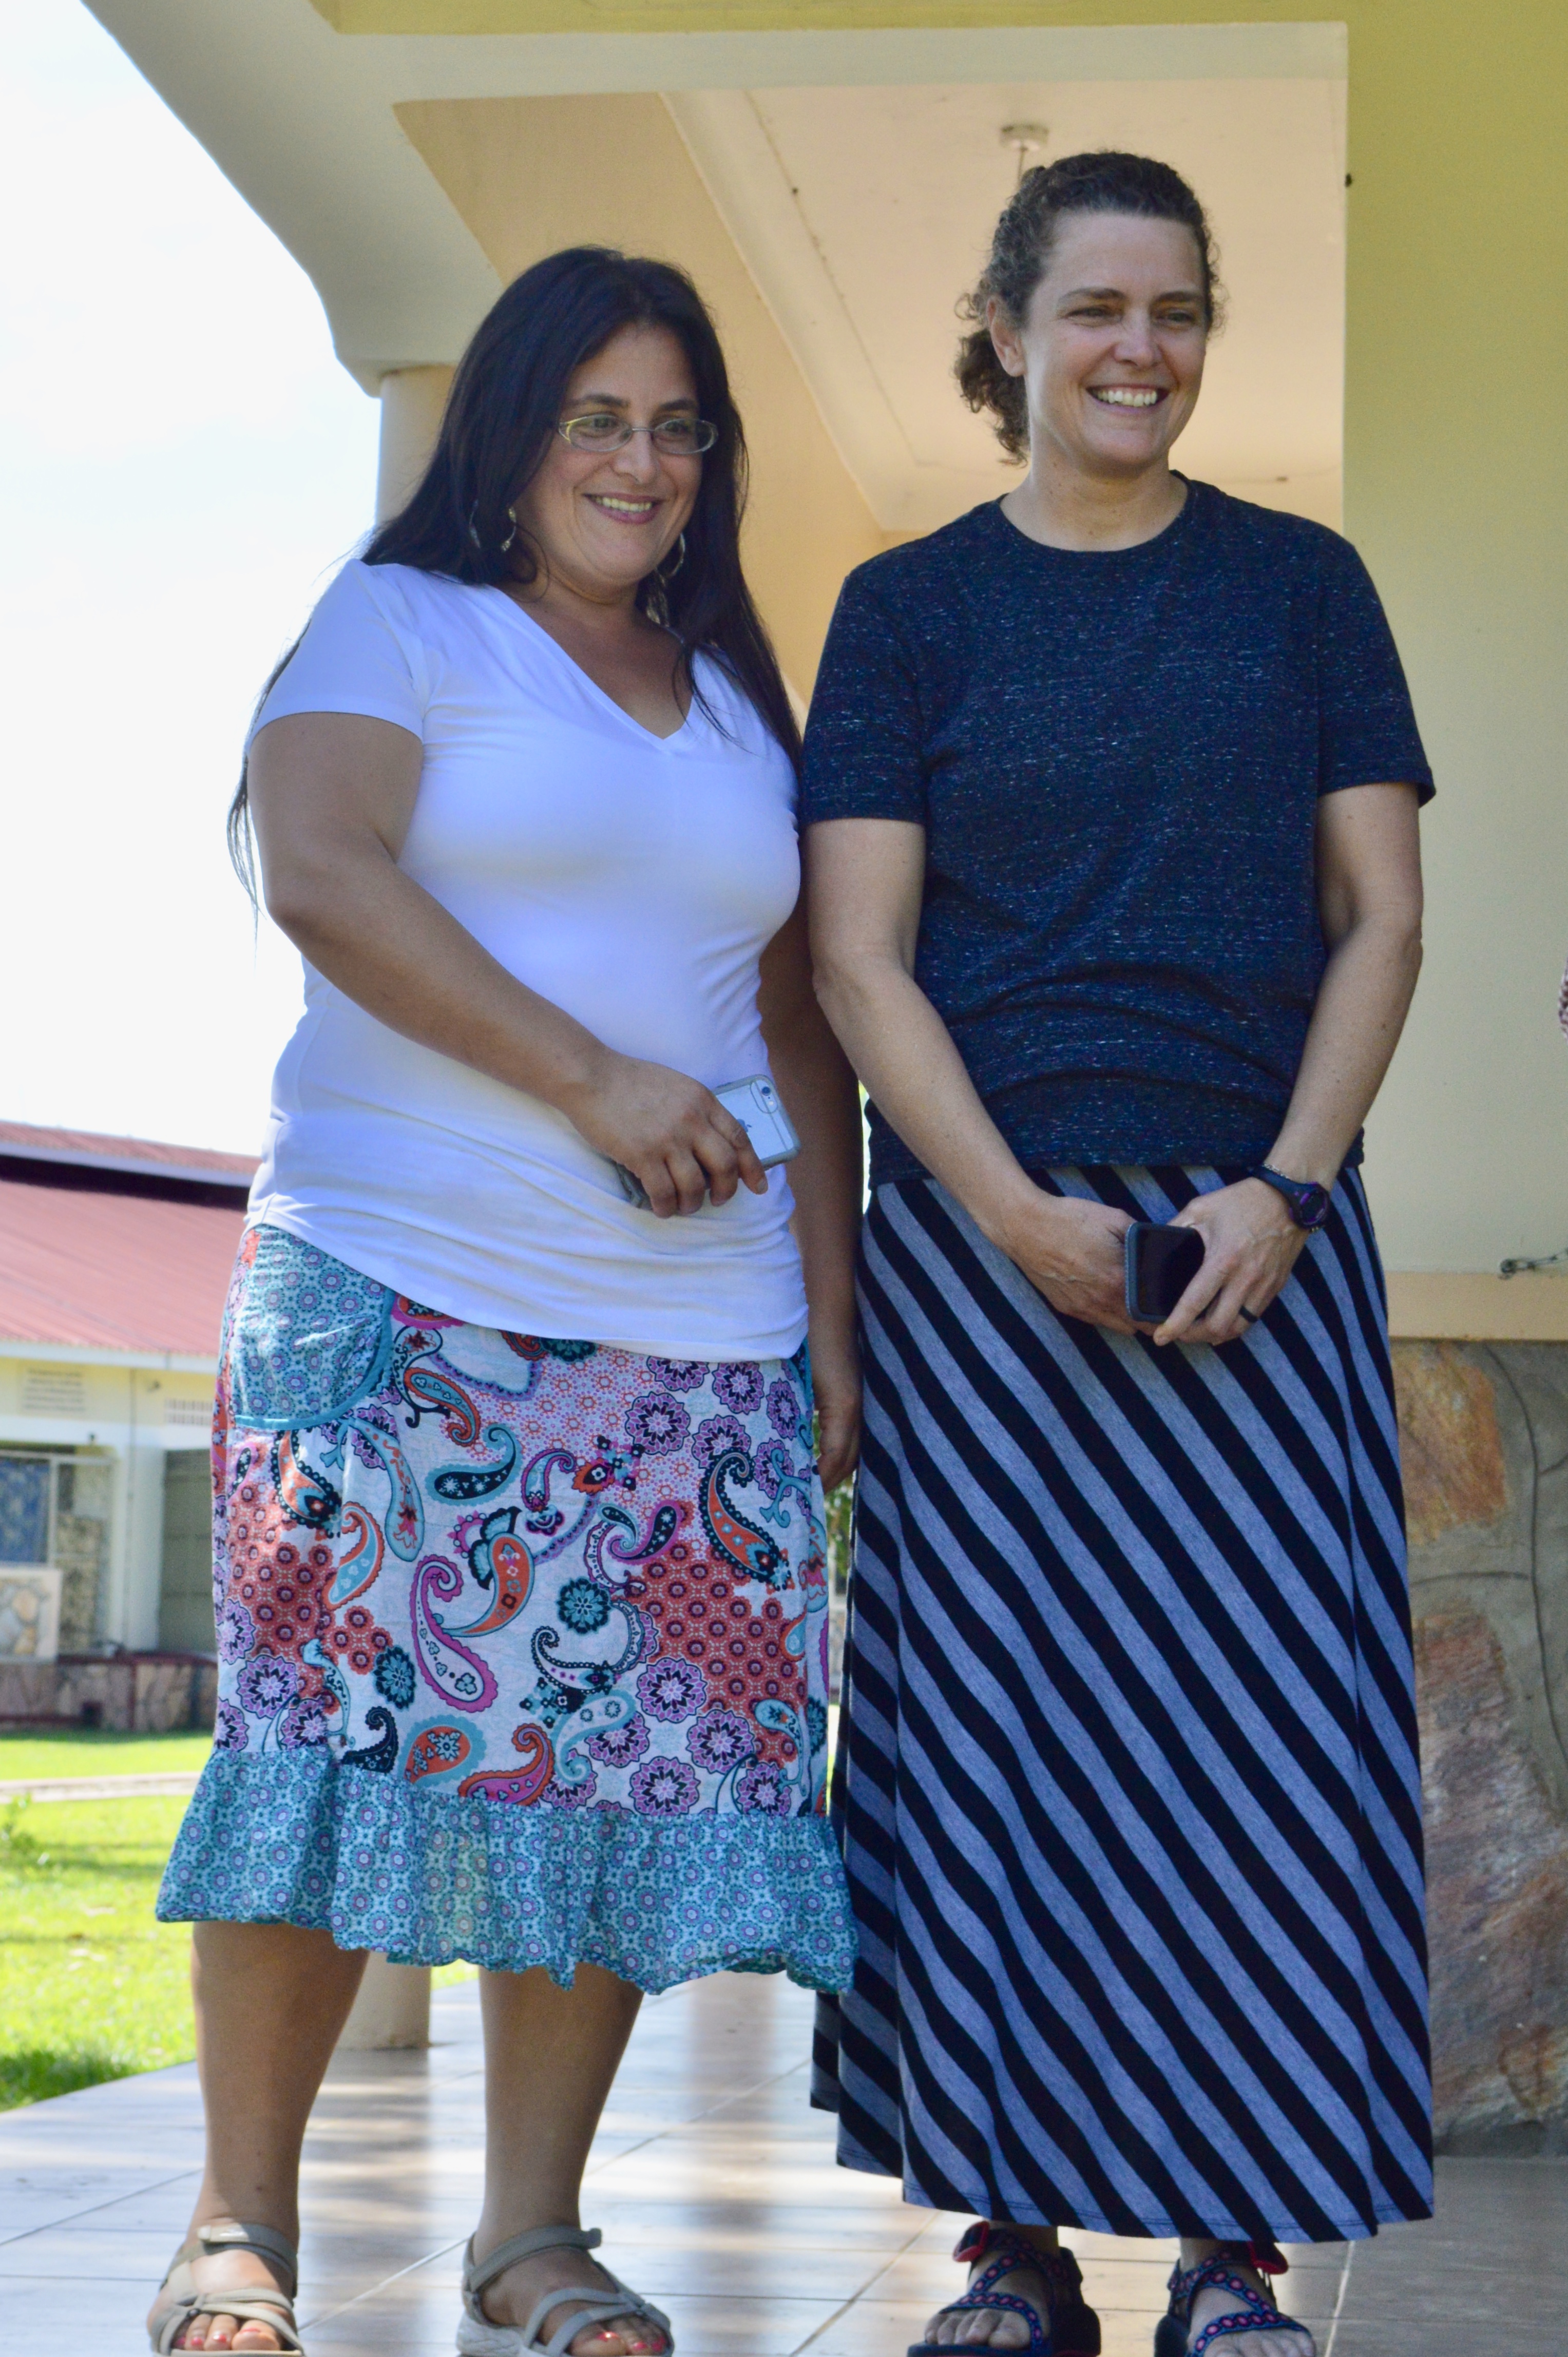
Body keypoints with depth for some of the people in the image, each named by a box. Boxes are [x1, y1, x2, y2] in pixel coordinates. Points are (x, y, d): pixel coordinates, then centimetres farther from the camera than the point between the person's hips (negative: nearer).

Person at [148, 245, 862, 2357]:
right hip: (406, 1289, -5)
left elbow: (799, 1025, 21)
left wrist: (833, 1307, 11)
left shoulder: (740, 706, 21)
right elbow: (323, 876, -11)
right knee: (345, 1729, -7)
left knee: (622, 1747, 0)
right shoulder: (401, 625, 5)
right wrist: (598, 1087, -16)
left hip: (701, 1329, 5)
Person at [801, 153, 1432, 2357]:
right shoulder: (910, 604, 7)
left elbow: (1380, 916, 6)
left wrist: (1280, 1189, -8)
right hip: (983, 1237, 0)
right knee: (999, 1717, -1)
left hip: (1257, 1237, 1)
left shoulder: (1300, 585, 10)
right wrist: (1020, 1215, -11)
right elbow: (858, 956, 1)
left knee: (1262, 1711, -3)